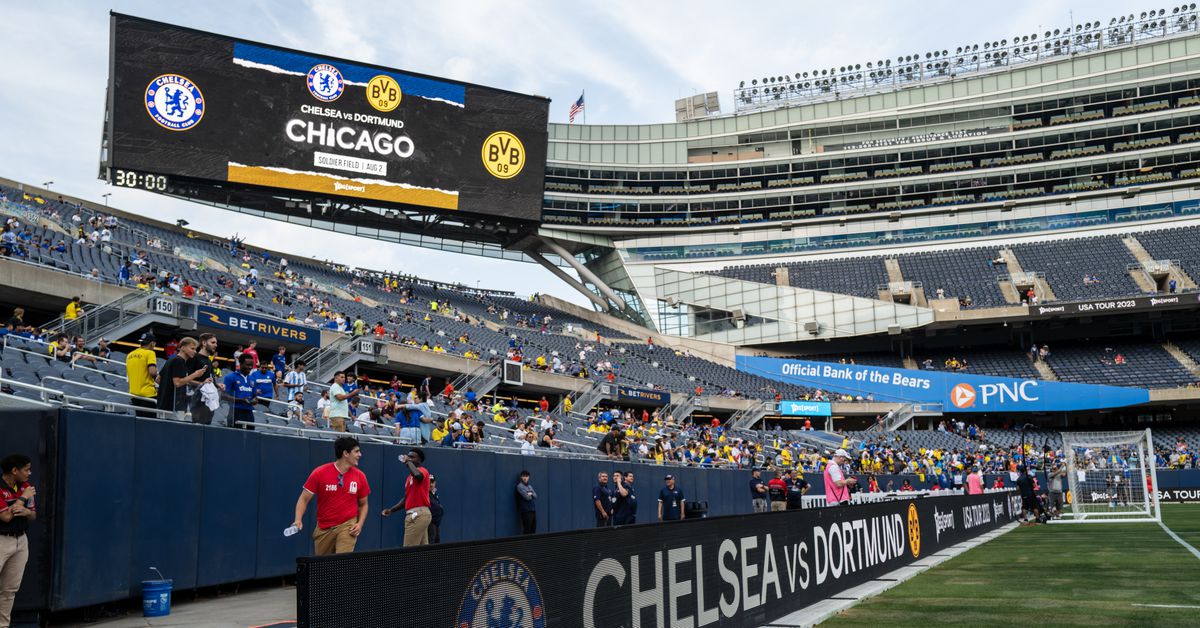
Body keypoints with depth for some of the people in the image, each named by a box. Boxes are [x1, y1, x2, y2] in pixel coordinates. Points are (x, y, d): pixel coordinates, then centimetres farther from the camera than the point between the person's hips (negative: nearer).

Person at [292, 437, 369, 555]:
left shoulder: (360, 476, -2)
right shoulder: (319, 473, -8)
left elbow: (363, 504, 10)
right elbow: (304, 499, -4)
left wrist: (360, 523, -6)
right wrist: (298, 520, -20)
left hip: (347, 526, 0)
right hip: (323, 528, 0)